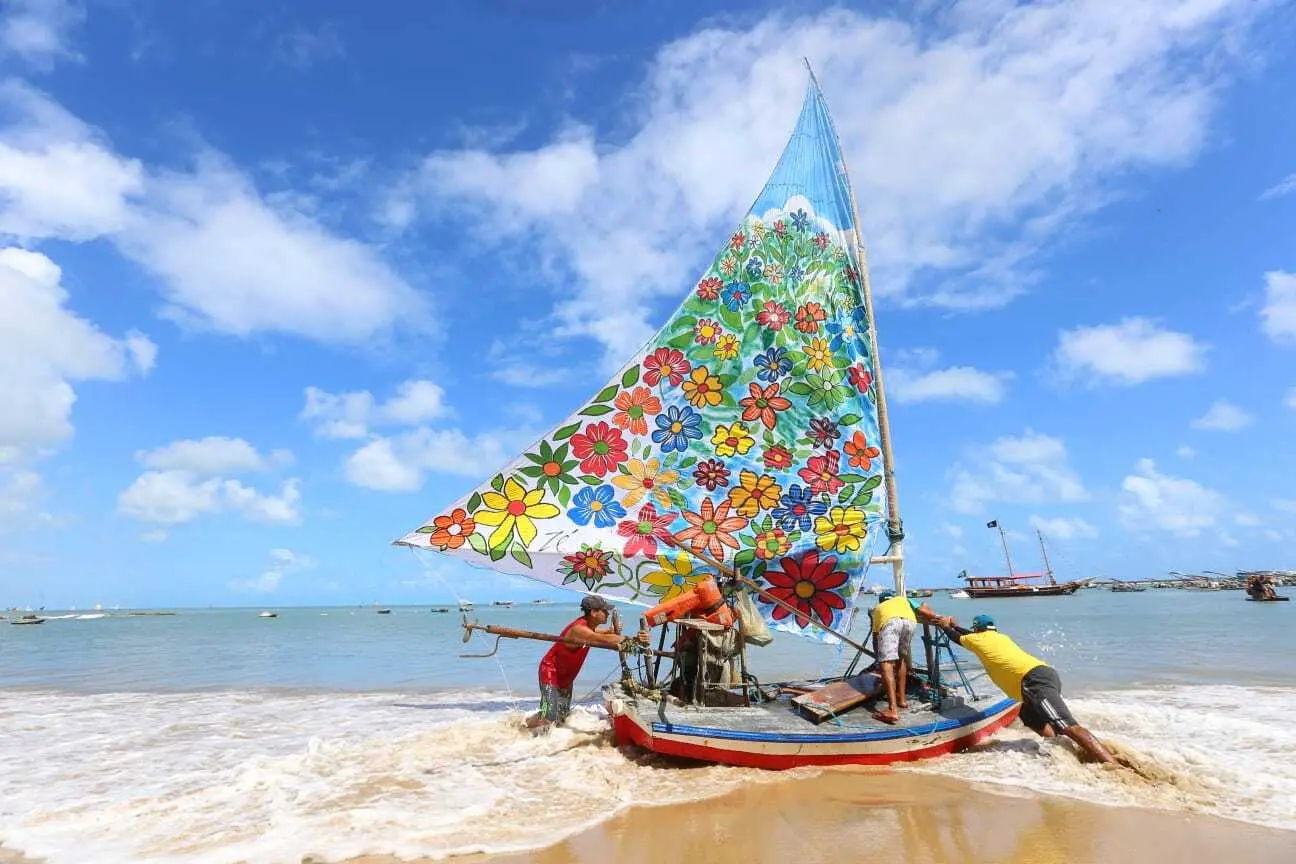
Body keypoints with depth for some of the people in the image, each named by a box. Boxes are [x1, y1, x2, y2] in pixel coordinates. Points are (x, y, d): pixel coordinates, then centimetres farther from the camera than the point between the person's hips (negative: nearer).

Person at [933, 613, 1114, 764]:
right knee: (1030, 717, 25)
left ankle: (1112, 765, -34)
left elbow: (957, 637, 33)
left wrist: (946, 626, 51)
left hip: (1035, 680, -9)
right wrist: (955, 625, 63)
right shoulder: (1000, 637, 32)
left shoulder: (979, 639, 13)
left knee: (1067, 726, -20)